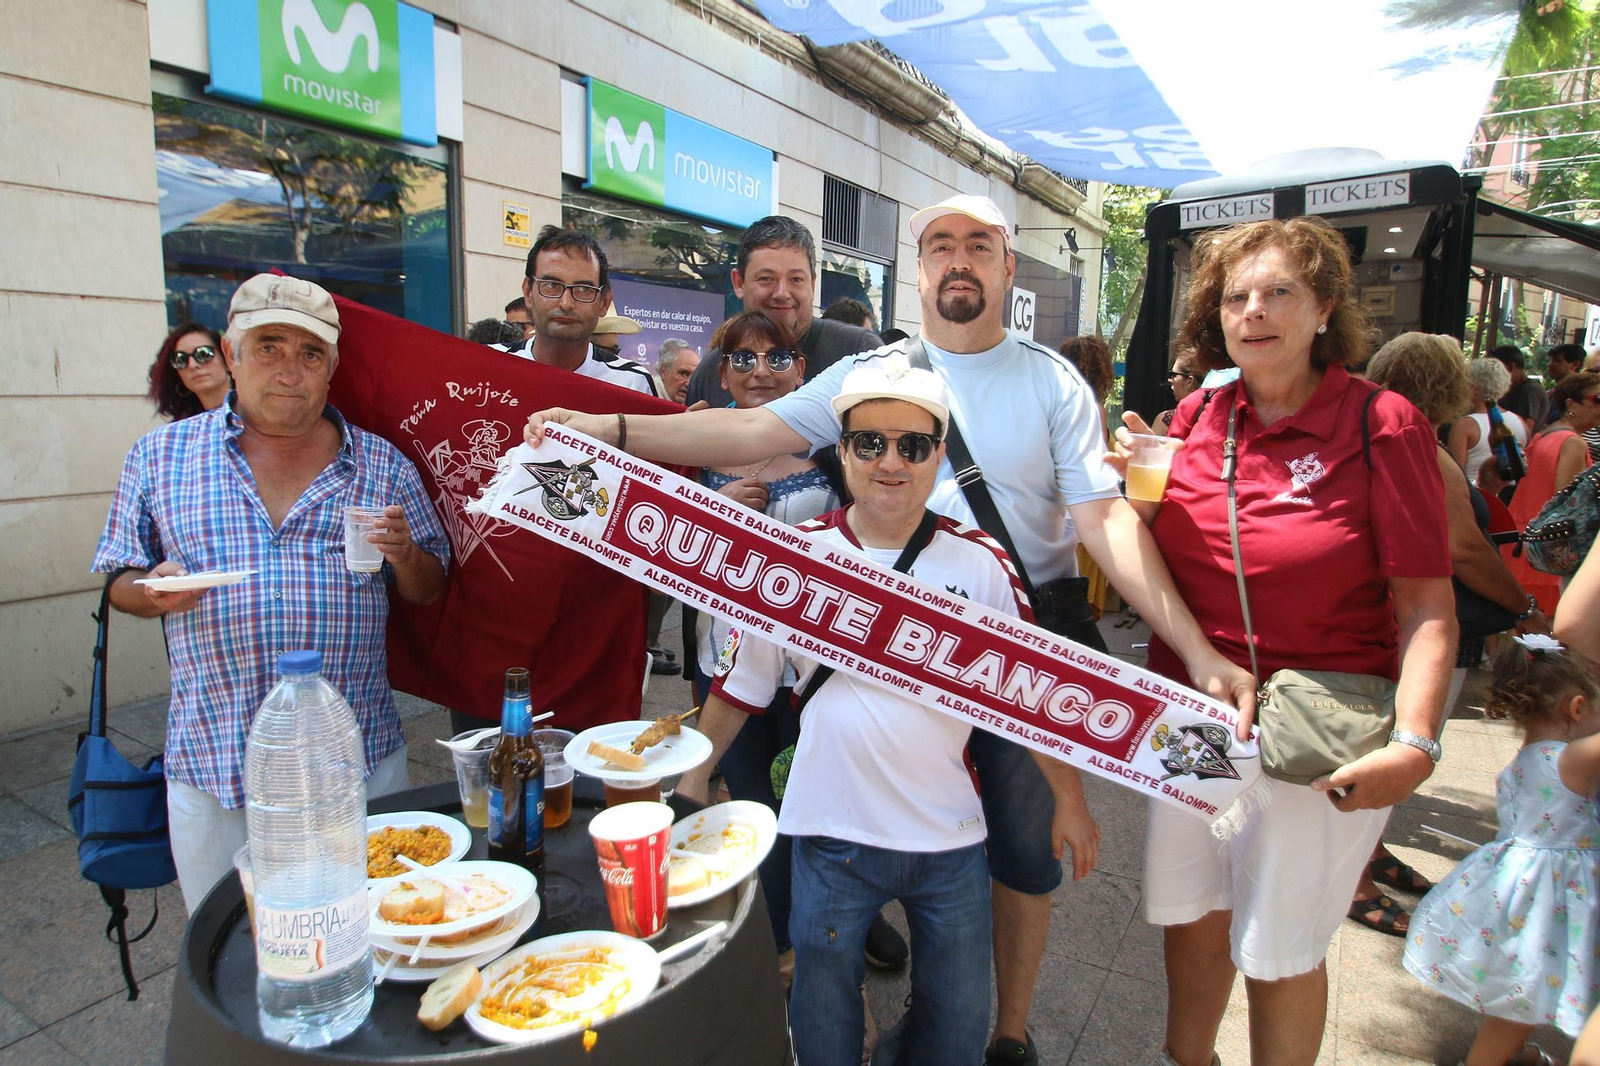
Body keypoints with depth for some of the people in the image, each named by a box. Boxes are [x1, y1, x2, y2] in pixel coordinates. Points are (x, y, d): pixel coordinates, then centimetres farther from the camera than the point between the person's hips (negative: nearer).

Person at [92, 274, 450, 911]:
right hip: (213, 767, 1)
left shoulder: (382, 466, 3)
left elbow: (429, 592, 8)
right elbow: (121, 583, 11)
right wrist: (155, 591, -12)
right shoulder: (160, 455, 4)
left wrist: (404, 555, -13)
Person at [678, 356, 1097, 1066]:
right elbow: (739, 683, 1)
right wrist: (692, 780, 4)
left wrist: (1069, 797, 5)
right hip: (832, 833, 0)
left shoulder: (979, 563, -5)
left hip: (951, 836, 1)